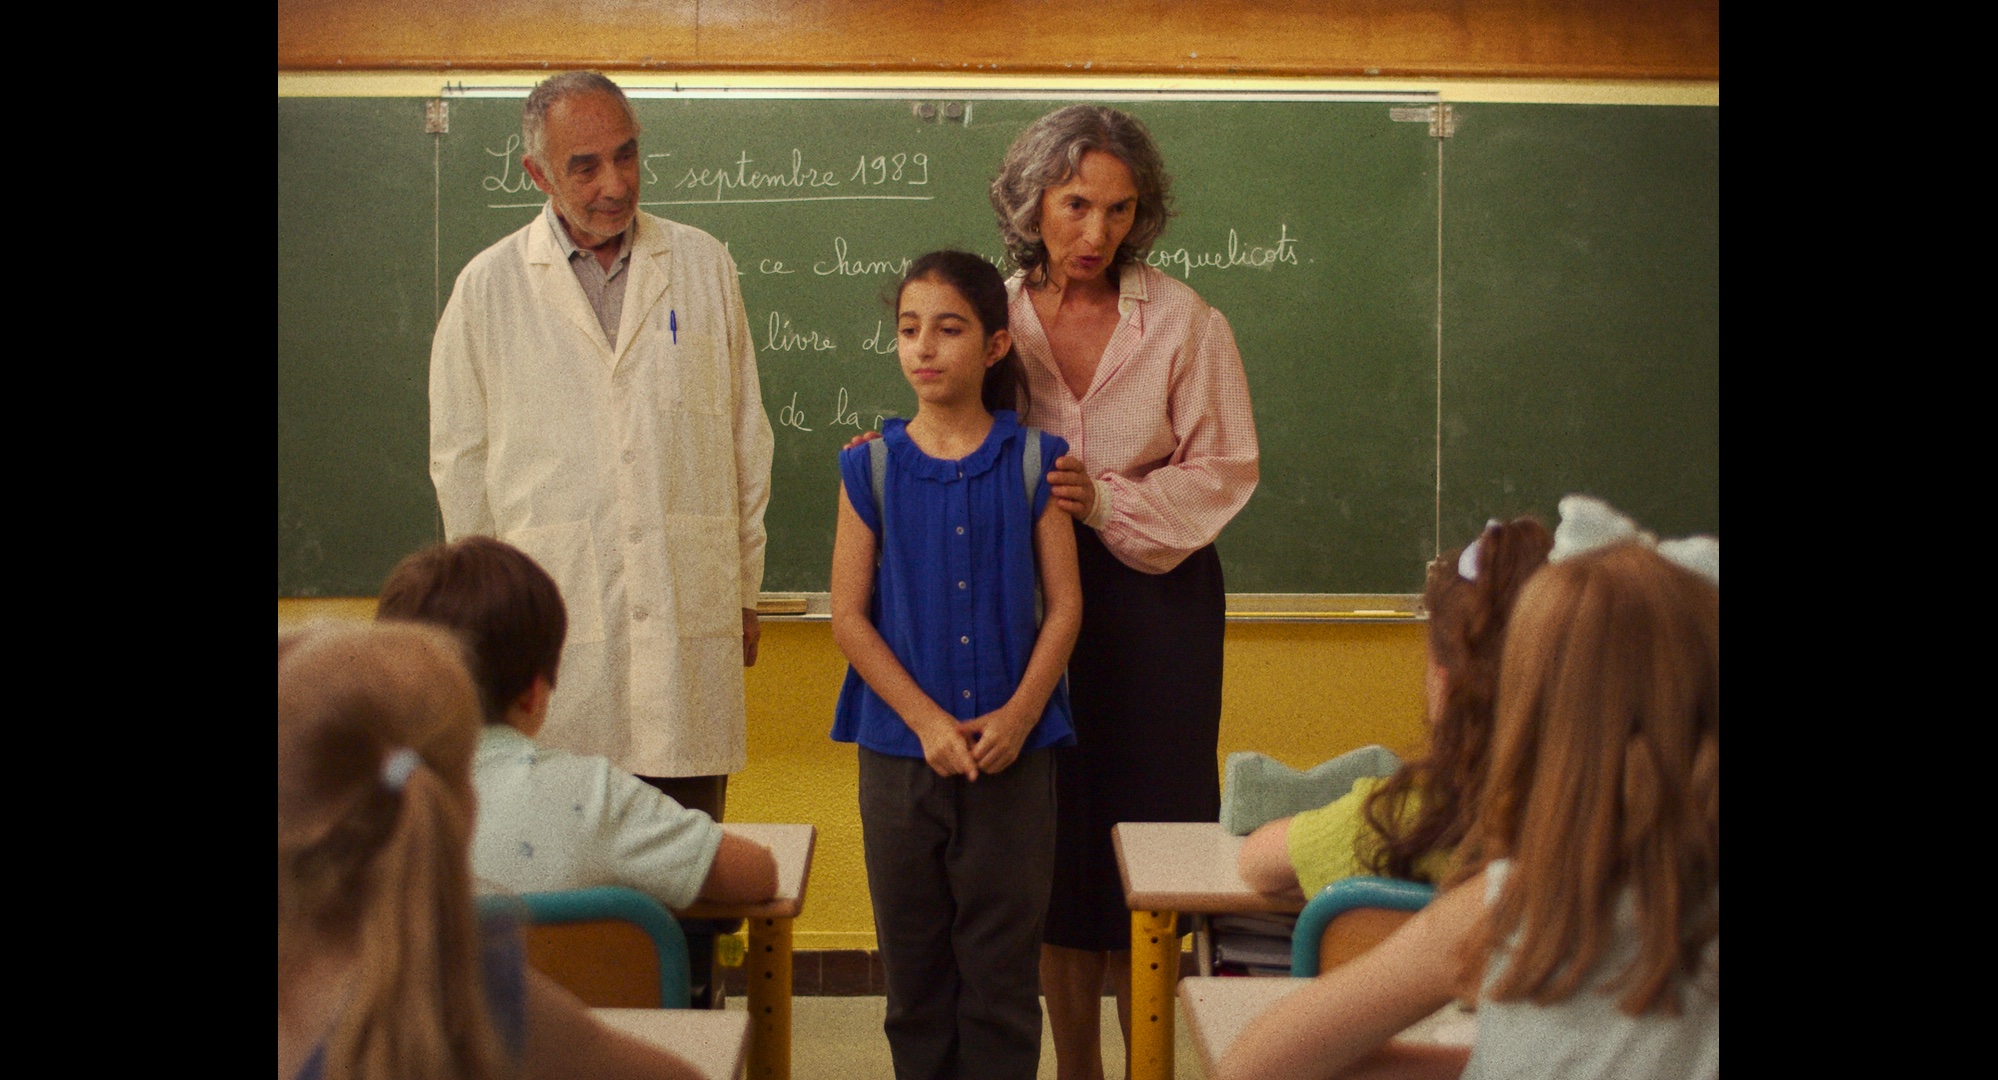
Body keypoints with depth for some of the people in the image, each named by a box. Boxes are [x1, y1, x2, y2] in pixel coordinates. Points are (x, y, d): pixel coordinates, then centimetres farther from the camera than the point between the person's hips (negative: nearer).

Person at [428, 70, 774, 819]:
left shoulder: (703, 265, 8)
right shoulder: (488, 286, 4)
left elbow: (747, 438, 12)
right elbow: (460, 460, 10)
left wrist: (745, 589, 12)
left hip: (692, 616, 1)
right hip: (555, 616, -1)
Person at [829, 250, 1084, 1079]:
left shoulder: (1032, 461, 0)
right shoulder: (872, 467, 1)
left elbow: (1064, 605, 0)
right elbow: (849, 614, -2)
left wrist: (1018, 716, -12)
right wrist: (925, 719, -11)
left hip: (1012, 752, -1)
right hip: (900, 753, 1)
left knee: (1002, 962, 4)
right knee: (914, 963, 9)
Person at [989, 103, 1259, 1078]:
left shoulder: (1184, 322, -4)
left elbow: (1222, 470, -4)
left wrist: (1107, 501, -16)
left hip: (1155, 595, -2)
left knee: (1146, 825, 1)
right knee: (1056, 837, 7)